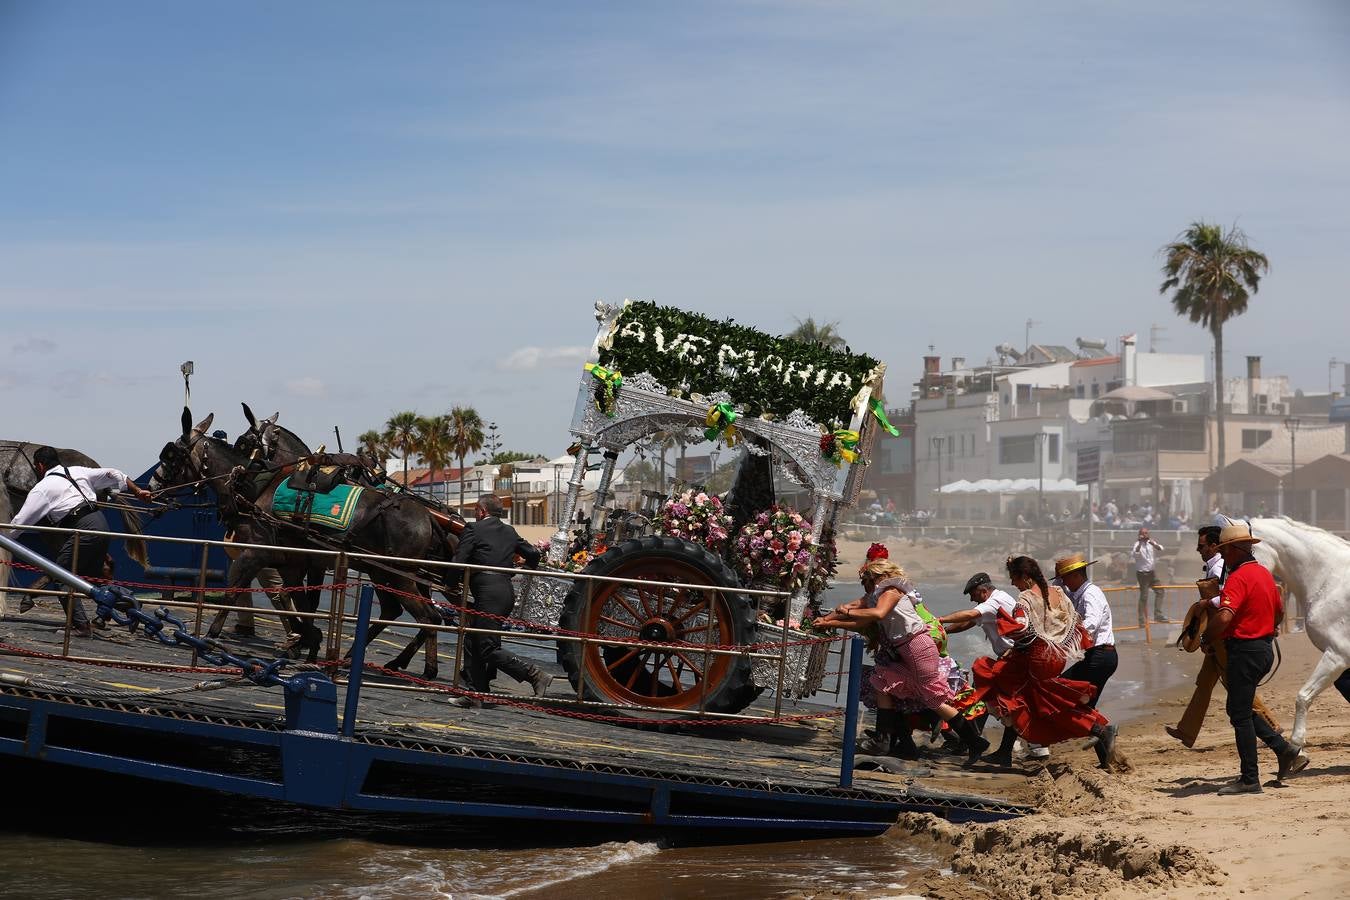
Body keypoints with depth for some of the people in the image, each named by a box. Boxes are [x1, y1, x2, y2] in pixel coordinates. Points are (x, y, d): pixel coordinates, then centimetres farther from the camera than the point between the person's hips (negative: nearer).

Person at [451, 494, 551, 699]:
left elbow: (459, 561, -8)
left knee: (489, 649, -7)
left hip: (487, 595, -8)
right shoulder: (509, 532, 17)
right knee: (472, 641, 16)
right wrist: (524, 573, 41)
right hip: (506, 591, 8)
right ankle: (478, 691, 16)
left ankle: (536, 676, -15)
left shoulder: (473, 530, -3)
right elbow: (533, 554, 22)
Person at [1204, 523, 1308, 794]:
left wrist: (1208, 640, -15)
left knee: (1240, 715, -2)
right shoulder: (1264, 573, 12)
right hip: (1265, 647, 9)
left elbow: (1224, 617, -31)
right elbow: (1279, 611, 25)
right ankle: (1286, 751, 15)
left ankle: (1250, 779, 2)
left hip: (1244, 650, -9)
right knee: (1241, 709, 19)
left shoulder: (1238, 578, -18)